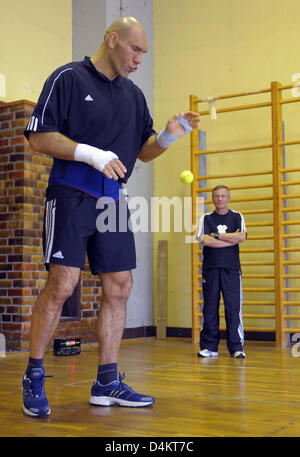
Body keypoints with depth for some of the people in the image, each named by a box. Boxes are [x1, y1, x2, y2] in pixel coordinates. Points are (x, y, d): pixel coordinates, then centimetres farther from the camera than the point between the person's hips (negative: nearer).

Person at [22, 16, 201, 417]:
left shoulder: (134, 94, 17)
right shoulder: (68, 78, -1)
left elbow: (143, 151, 21)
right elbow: (38, 137, -8)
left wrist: (169, 136, 1)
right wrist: (90, 154, -19)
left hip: (113, 200, 7)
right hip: (71, 195, -6)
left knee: (119, 288, 3)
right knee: (62, 284, -13)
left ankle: (107, 382, 14)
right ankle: (34, 376, 5)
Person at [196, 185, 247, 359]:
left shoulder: (237, 217, 12)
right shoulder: (205, 218, 11)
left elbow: (242, 237, -6)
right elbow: (204, 240, -6)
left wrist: (217, 236, -6)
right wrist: (231, 239, -5)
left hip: (231, 268, 0)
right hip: (210, 268, 0)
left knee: (234, 307, -5)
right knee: (210, 308, 0)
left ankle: (237, 347, 2)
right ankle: (209, 347, 7)